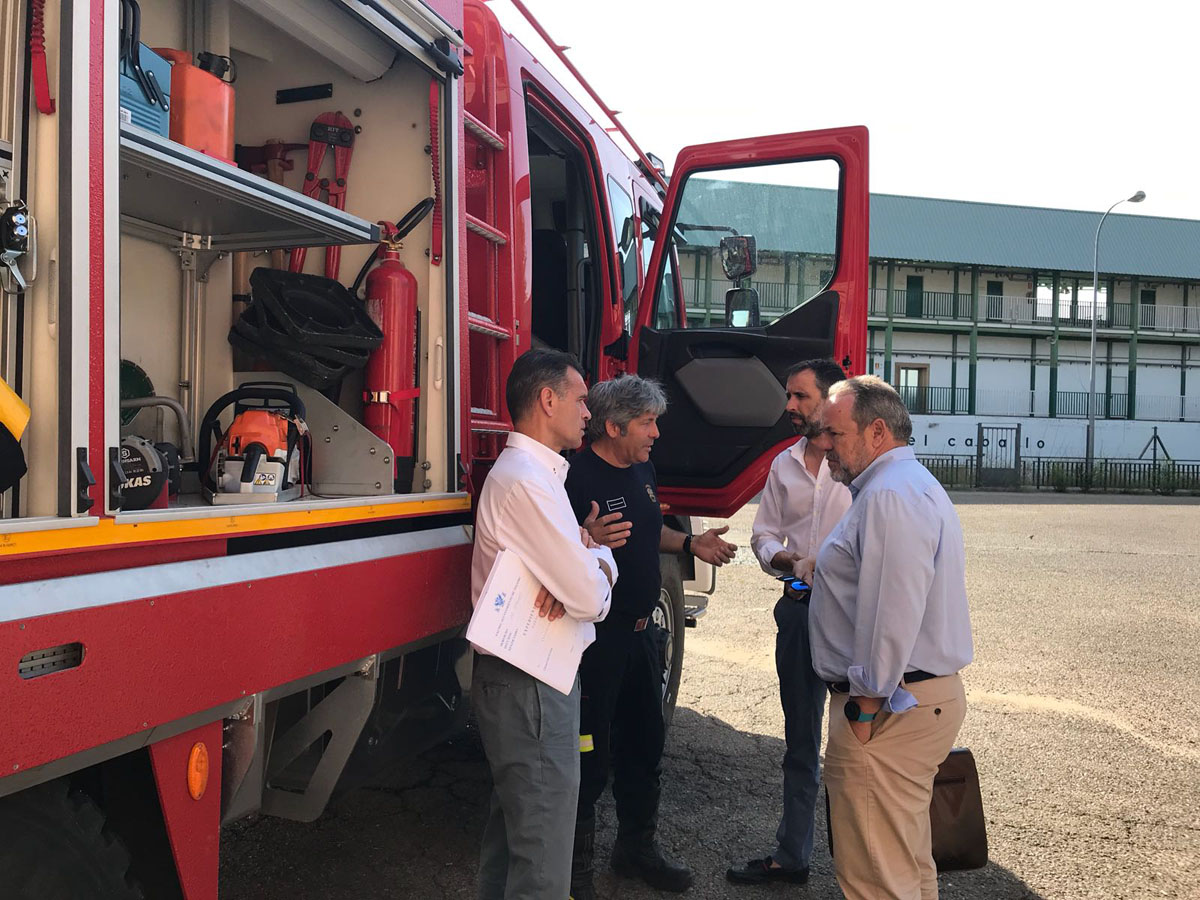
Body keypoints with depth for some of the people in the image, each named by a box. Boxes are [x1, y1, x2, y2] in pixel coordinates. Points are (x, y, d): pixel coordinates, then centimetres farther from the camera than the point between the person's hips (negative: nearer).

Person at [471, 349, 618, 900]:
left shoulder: (539, 473, 13)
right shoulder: (526, 481, -21)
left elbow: (602, 557, 13)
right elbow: (590, 600, -24)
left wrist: (592, 560, -11)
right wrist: (595, 576, -1)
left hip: (516, 680, 11)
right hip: (531, 688, -11)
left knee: (513, 824, 25)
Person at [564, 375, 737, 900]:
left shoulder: (643, 470, 10)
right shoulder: (576, 476, -18)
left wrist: (690, 543, 11)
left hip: (641, 630, 9)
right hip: (595, 636, -9)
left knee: (644, 742, 20)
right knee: (590, 753, 1)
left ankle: (637, 848, 39)